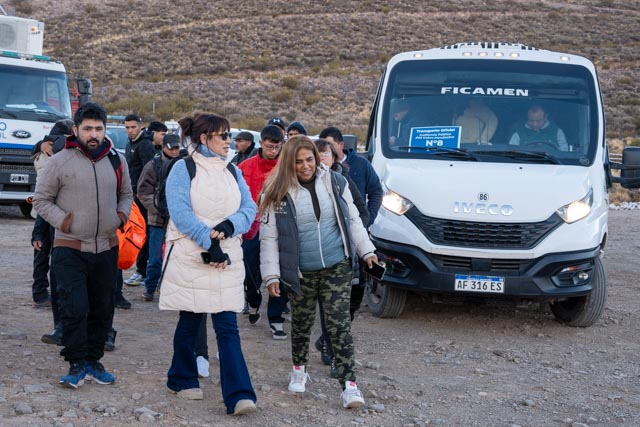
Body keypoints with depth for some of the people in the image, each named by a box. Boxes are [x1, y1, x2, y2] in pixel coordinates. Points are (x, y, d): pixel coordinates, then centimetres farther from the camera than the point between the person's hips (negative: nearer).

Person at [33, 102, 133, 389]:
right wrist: (62, 221, -12)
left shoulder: (117, 161, 8)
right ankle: (77, 365, 0)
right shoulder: (60, 161, -5)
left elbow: (126, 194, 22)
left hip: (107, 248, 5)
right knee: (75, 309, -12)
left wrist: (122, 214, 4)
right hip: (70, 249, -4)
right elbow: (41, 199, 1)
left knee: (103, 310, 10)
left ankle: (93, 361, 23)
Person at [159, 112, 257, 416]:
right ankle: (182, 380, 28)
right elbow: (180, 212, -14)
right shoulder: (183, 169, -3)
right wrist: (209, 242, -20)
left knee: (227, 327, -4)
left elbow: (249, 209, 5)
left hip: (227, 260, 3)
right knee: (190, 322, 8)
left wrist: (227, 227, -15)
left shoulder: (233, 172, 13)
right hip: (190, 258, -3)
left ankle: (238, 395, -10)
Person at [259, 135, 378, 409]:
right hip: (301, 273, 0)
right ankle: (299, 370, 38)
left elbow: (352, 220, 12)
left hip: (337, 268, 0)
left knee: (339, 324, -5)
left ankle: (349, 384, -4)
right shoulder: (279, 192, -5)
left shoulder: (335, 183, 1)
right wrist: (271, 274, -7)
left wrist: (366, 250, 10)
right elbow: (268, 236, -3)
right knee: (302, 323, 14)